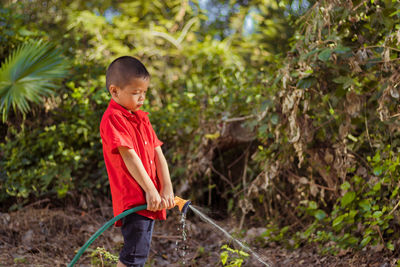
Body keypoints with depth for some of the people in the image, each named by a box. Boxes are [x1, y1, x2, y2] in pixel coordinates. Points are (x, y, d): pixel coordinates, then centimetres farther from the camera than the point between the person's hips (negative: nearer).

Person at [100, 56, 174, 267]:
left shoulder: (142, 118, 16)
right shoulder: (113, 118, -11)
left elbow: (158, 154, 9)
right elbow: (129, 156, -17)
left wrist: (166, 189, -1)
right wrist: (150, 190, -19)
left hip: (150, 200, 9)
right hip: (132, 199, -9)